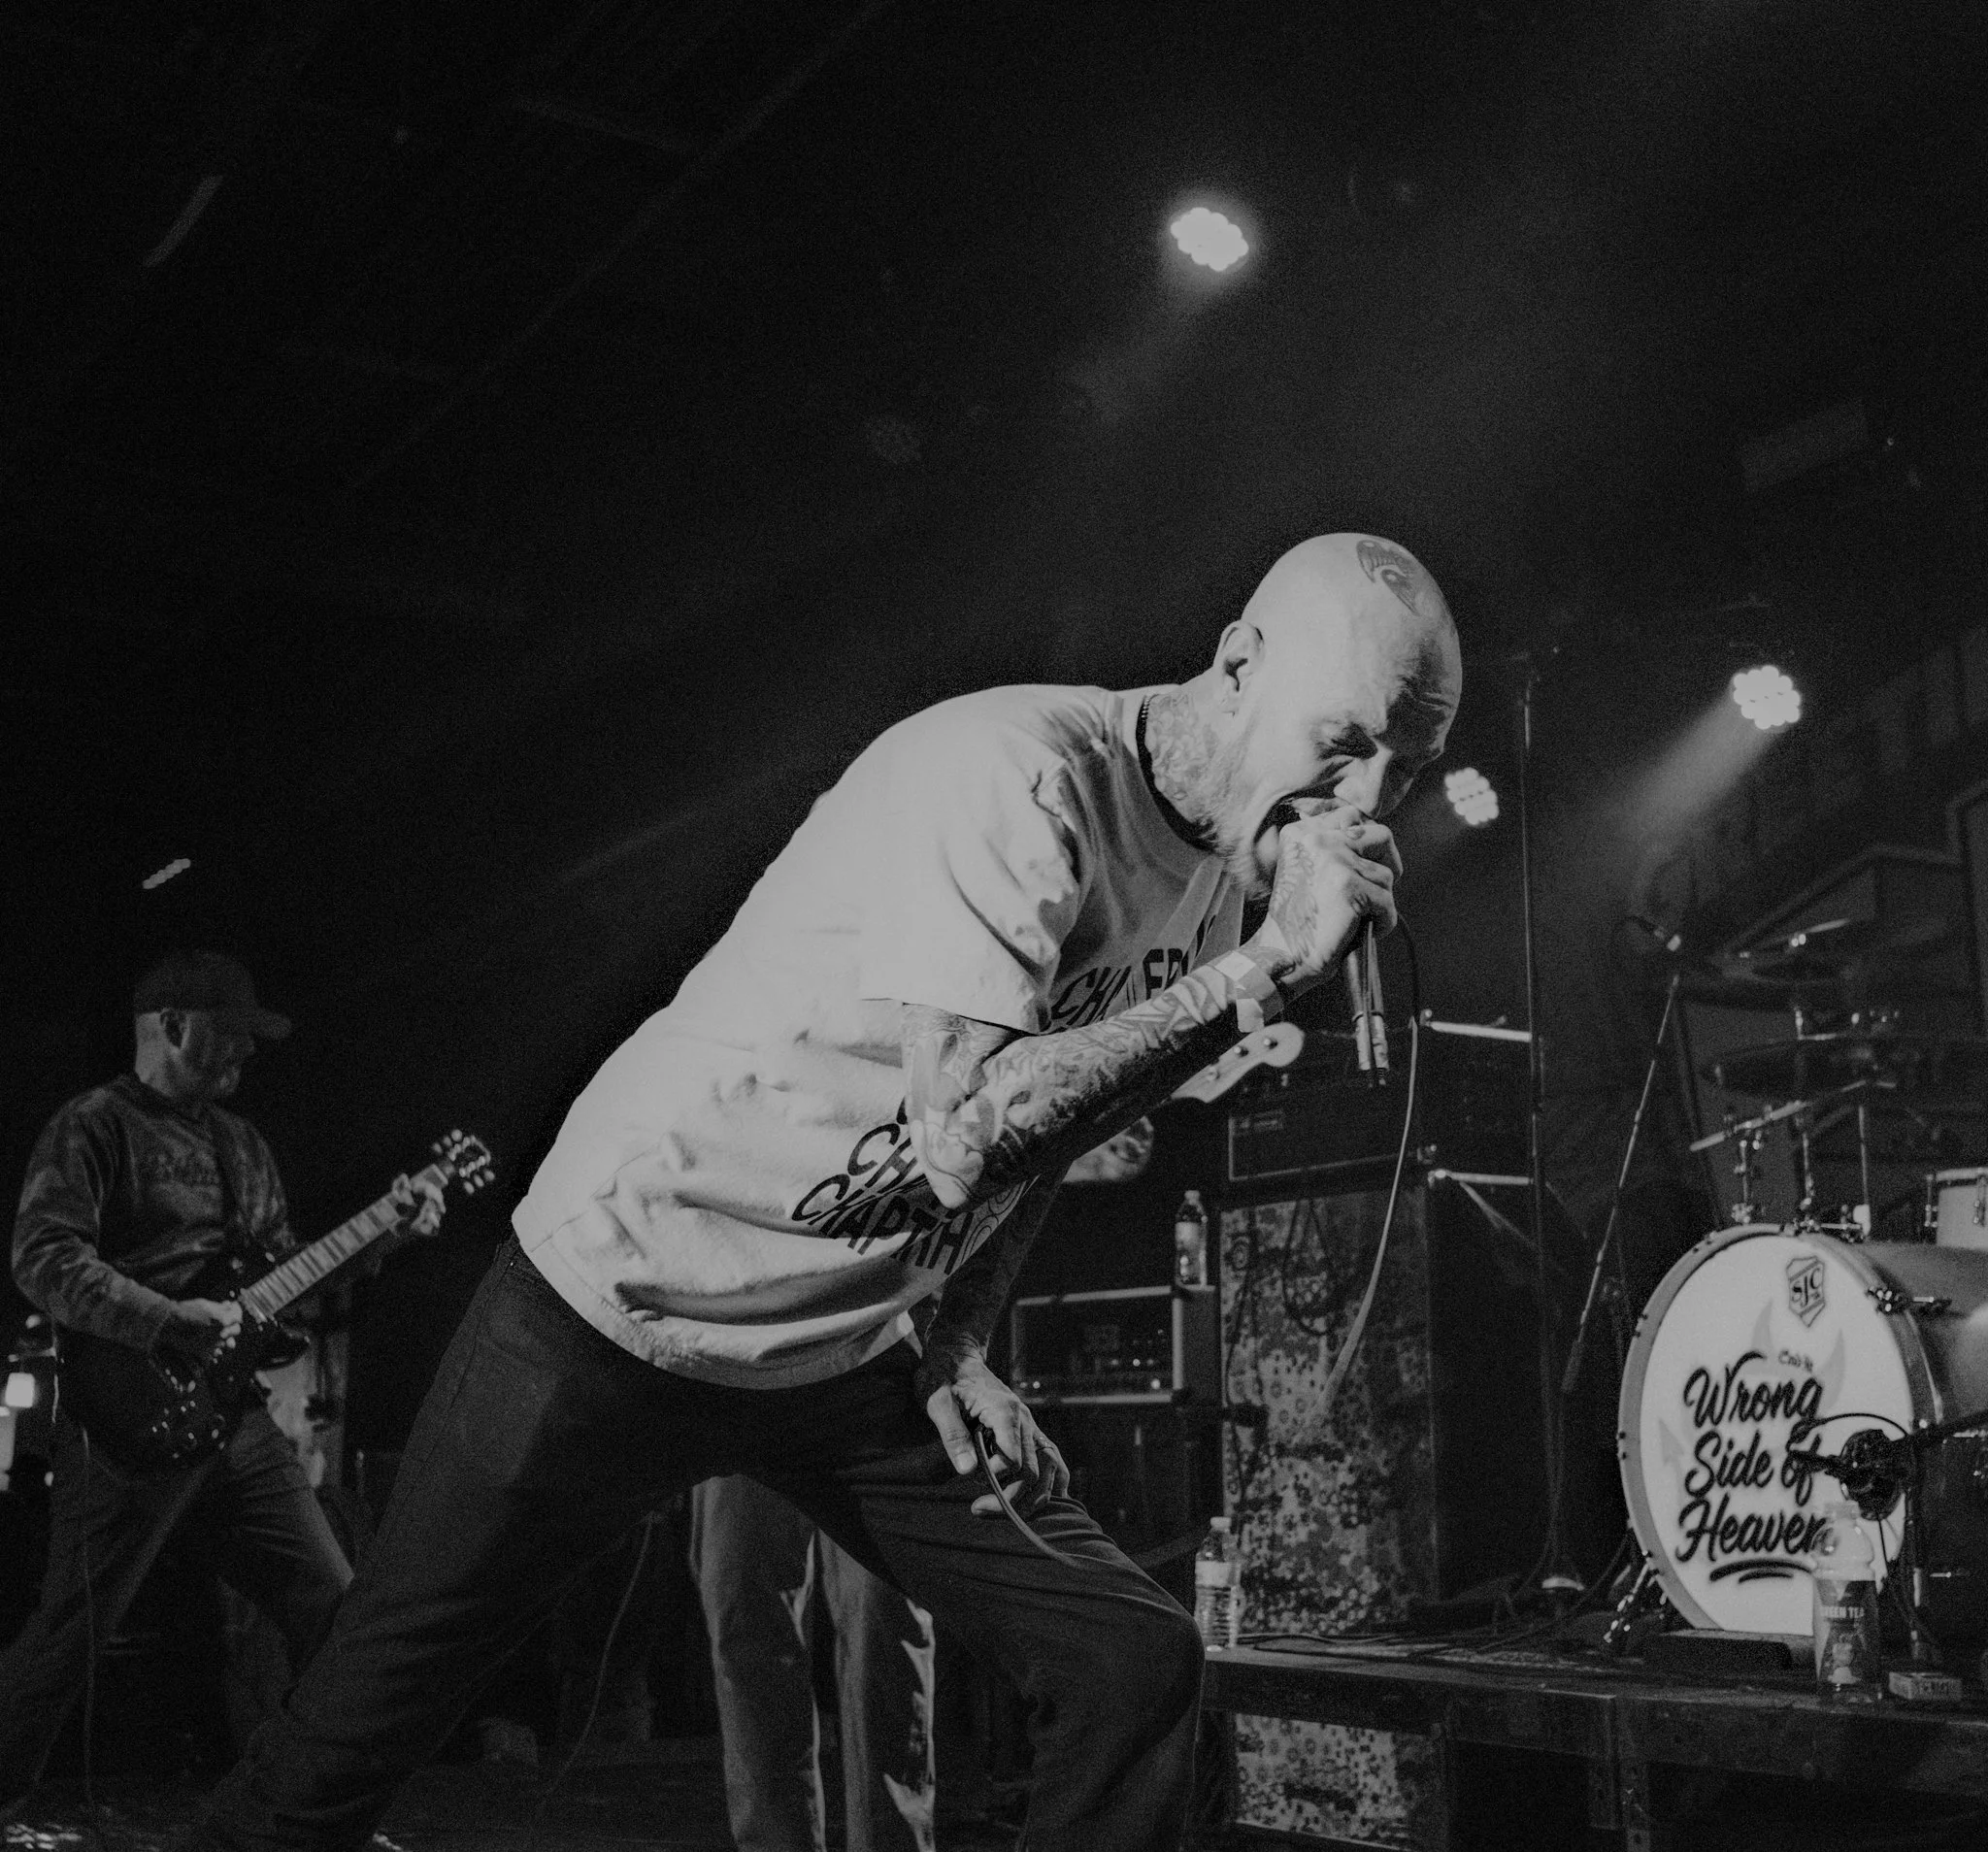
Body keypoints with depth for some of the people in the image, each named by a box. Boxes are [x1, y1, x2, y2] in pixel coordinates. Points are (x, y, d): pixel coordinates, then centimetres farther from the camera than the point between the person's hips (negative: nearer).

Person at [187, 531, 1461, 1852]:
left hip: (868, 1351, 7)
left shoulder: (1223, 852, 1)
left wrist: (958, 1343, 1)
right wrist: (1264, 972, -30)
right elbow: (961, 1131, -33)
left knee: (1135, 1664, -3)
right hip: (632, 1298, -7)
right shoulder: (1016, 774, -24)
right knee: (384, 1693, 5)